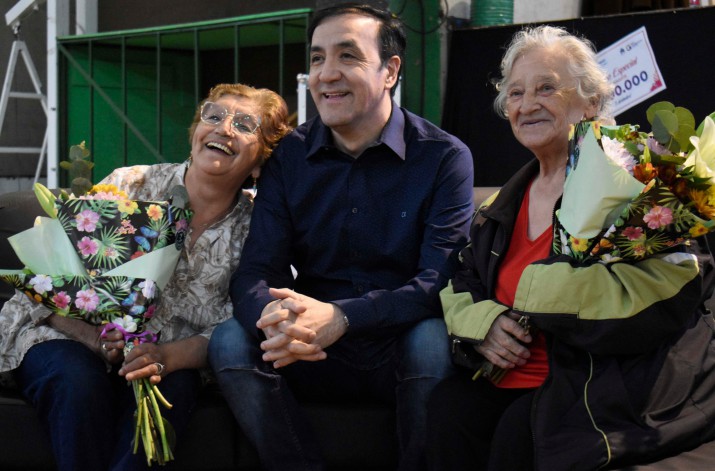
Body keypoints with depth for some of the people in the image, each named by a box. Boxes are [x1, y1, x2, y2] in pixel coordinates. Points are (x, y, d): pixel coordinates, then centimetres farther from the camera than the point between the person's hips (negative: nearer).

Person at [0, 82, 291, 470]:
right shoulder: (129, 187, -9)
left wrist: (169, 357, -29)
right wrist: (94, 337, -27)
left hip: (167, 360, 1)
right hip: (67, 337, -1)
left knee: (174, 384, -31)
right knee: (80, 381, -32)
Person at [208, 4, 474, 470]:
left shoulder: (444, 156, -7)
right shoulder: (290, 156, 3)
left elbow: (441, 280, -17)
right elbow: (254, 275, -5)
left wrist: (340, 317, -34)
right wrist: (276, 318, -31)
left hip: (403, 355, -2)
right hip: (319, 359, 3)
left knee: (432, 339, -33)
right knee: (230, 340, -21)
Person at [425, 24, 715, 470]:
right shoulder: (511, 200, 17)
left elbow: (672, 285, -19)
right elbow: (459, 283, 18)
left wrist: (536, 292, -17)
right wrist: (481, 323, -8)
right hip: (514, 377, 6)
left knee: (519, 433, -32)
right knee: (447, 408, -23)